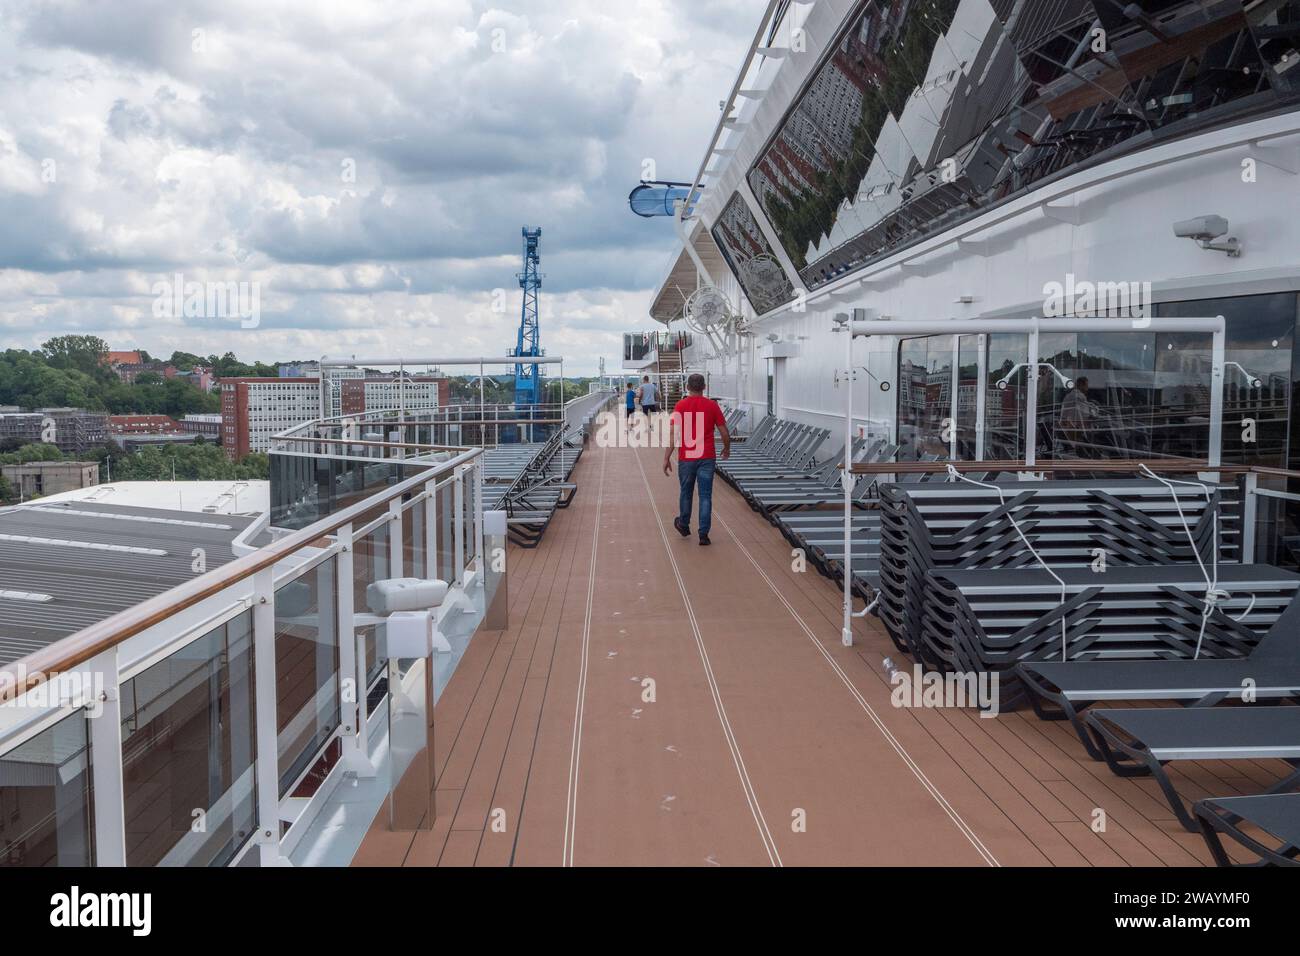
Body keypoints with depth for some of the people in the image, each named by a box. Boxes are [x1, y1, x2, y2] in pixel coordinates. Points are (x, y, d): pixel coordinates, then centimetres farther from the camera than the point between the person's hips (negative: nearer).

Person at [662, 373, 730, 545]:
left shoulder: (680, 406, -4)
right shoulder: (712, 405, -2)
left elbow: (673, 434, -10)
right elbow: (724, 432, 1)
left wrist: (667, 458, -6)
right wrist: (727, 448, 20)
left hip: (686, 458, 0)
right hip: (707, 458, 0)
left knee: (686, 493, 18)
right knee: (705, 496, 2)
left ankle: (683, 525, 36)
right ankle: (703, 534, -2)